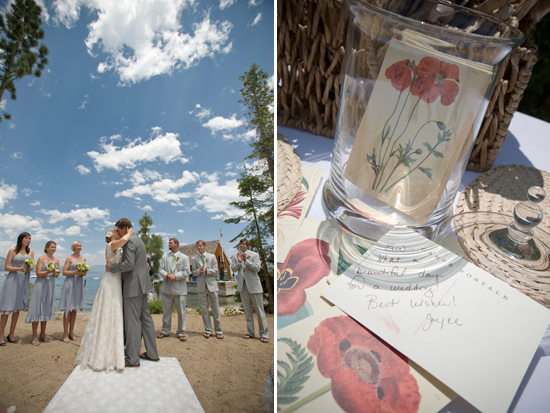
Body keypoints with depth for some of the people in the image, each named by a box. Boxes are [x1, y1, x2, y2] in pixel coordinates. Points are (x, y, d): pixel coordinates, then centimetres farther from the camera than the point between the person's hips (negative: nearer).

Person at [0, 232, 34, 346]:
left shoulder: (30, 251, 12)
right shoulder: (13, 250, 0)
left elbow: (32, 266, 9)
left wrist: (29, 268, -13)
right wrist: (19, 269, -18)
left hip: (24, 281, 4)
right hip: (13, 279, -4)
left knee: (17, 308, 7)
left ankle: (11, 334, 16)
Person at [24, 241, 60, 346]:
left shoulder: (56, 260, 11)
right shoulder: (41, 258, -4)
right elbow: (38, 273, -8)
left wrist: (55, 273, -9)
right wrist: (49, 271, -22)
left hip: (51, 285, 5)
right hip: (41, 285, -5)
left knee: (46, 309, 10)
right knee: (38, 309, -4)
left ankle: (43, 334, 19)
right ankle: (34, 336, 2)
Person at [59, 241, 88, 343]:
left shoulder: (83, 259, 13)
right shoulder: (69, 258, -1)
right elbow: (64, 272, -6)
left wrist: (83, 273, -2)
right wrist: (75, 272, -18)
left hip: (79, 284, 5)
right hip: (70, 283, -5)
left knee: (74, 309, 8)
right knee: (68, 309, -4)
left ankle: (71, 332, 15)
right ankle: (65, 334, 2)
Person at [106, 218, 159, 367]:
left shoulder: (130, 241, -15)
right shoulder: (138, 239, 17)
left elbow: (129, 264, -23)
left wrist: (111, 267, -11)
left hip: (133, 286, -10)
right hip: (141, 285, 10)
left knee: (132, 321, -3)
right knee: (145, 317, 14)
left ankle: (133, 359, 5)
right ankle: (152, 353, 22)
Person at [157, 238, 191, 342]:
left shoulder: (184, 257, 3)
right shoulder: (165, 256, 13)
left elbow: (187, 272, -4)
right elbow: (160, 269, 6)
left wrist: (175, 276, -14)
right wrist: (166, 275, -13)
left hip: (180, 289, -2)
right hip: (167, 288, 3)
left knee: (181, 311, 3)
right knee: (166, 310, 10)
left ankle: (181, 332, 14)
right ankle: (165, 330, 23)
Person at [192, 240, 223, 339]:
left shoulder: (212, 257, 7)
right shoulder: (194, 259, 8)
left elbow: (215, 270, 1)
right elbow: (194, 272, 5)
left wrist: (206, 271, -15)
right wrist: (199, 271, -15)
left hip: (212, 284, -1)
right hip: (201, 285, 1)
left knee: (215, 308, 2)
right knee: (204, 308, 5)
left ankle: (218, 330, 11)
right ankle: (208, 330, 15)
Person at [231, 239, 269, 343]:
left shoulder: (254, 255, 1)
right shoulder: (235, 256, 9)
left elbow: (257, 268, -10)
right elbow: (233, 269, 0)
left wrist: (246, 261, -18)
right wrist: (239, 261, -16)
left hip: (253, 284, -3)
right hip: (242, 285, 3)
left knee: (259, 310, -2)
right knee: (247, 310, 9)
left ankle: (264, 334, 3)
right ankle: (250, 332, 18)